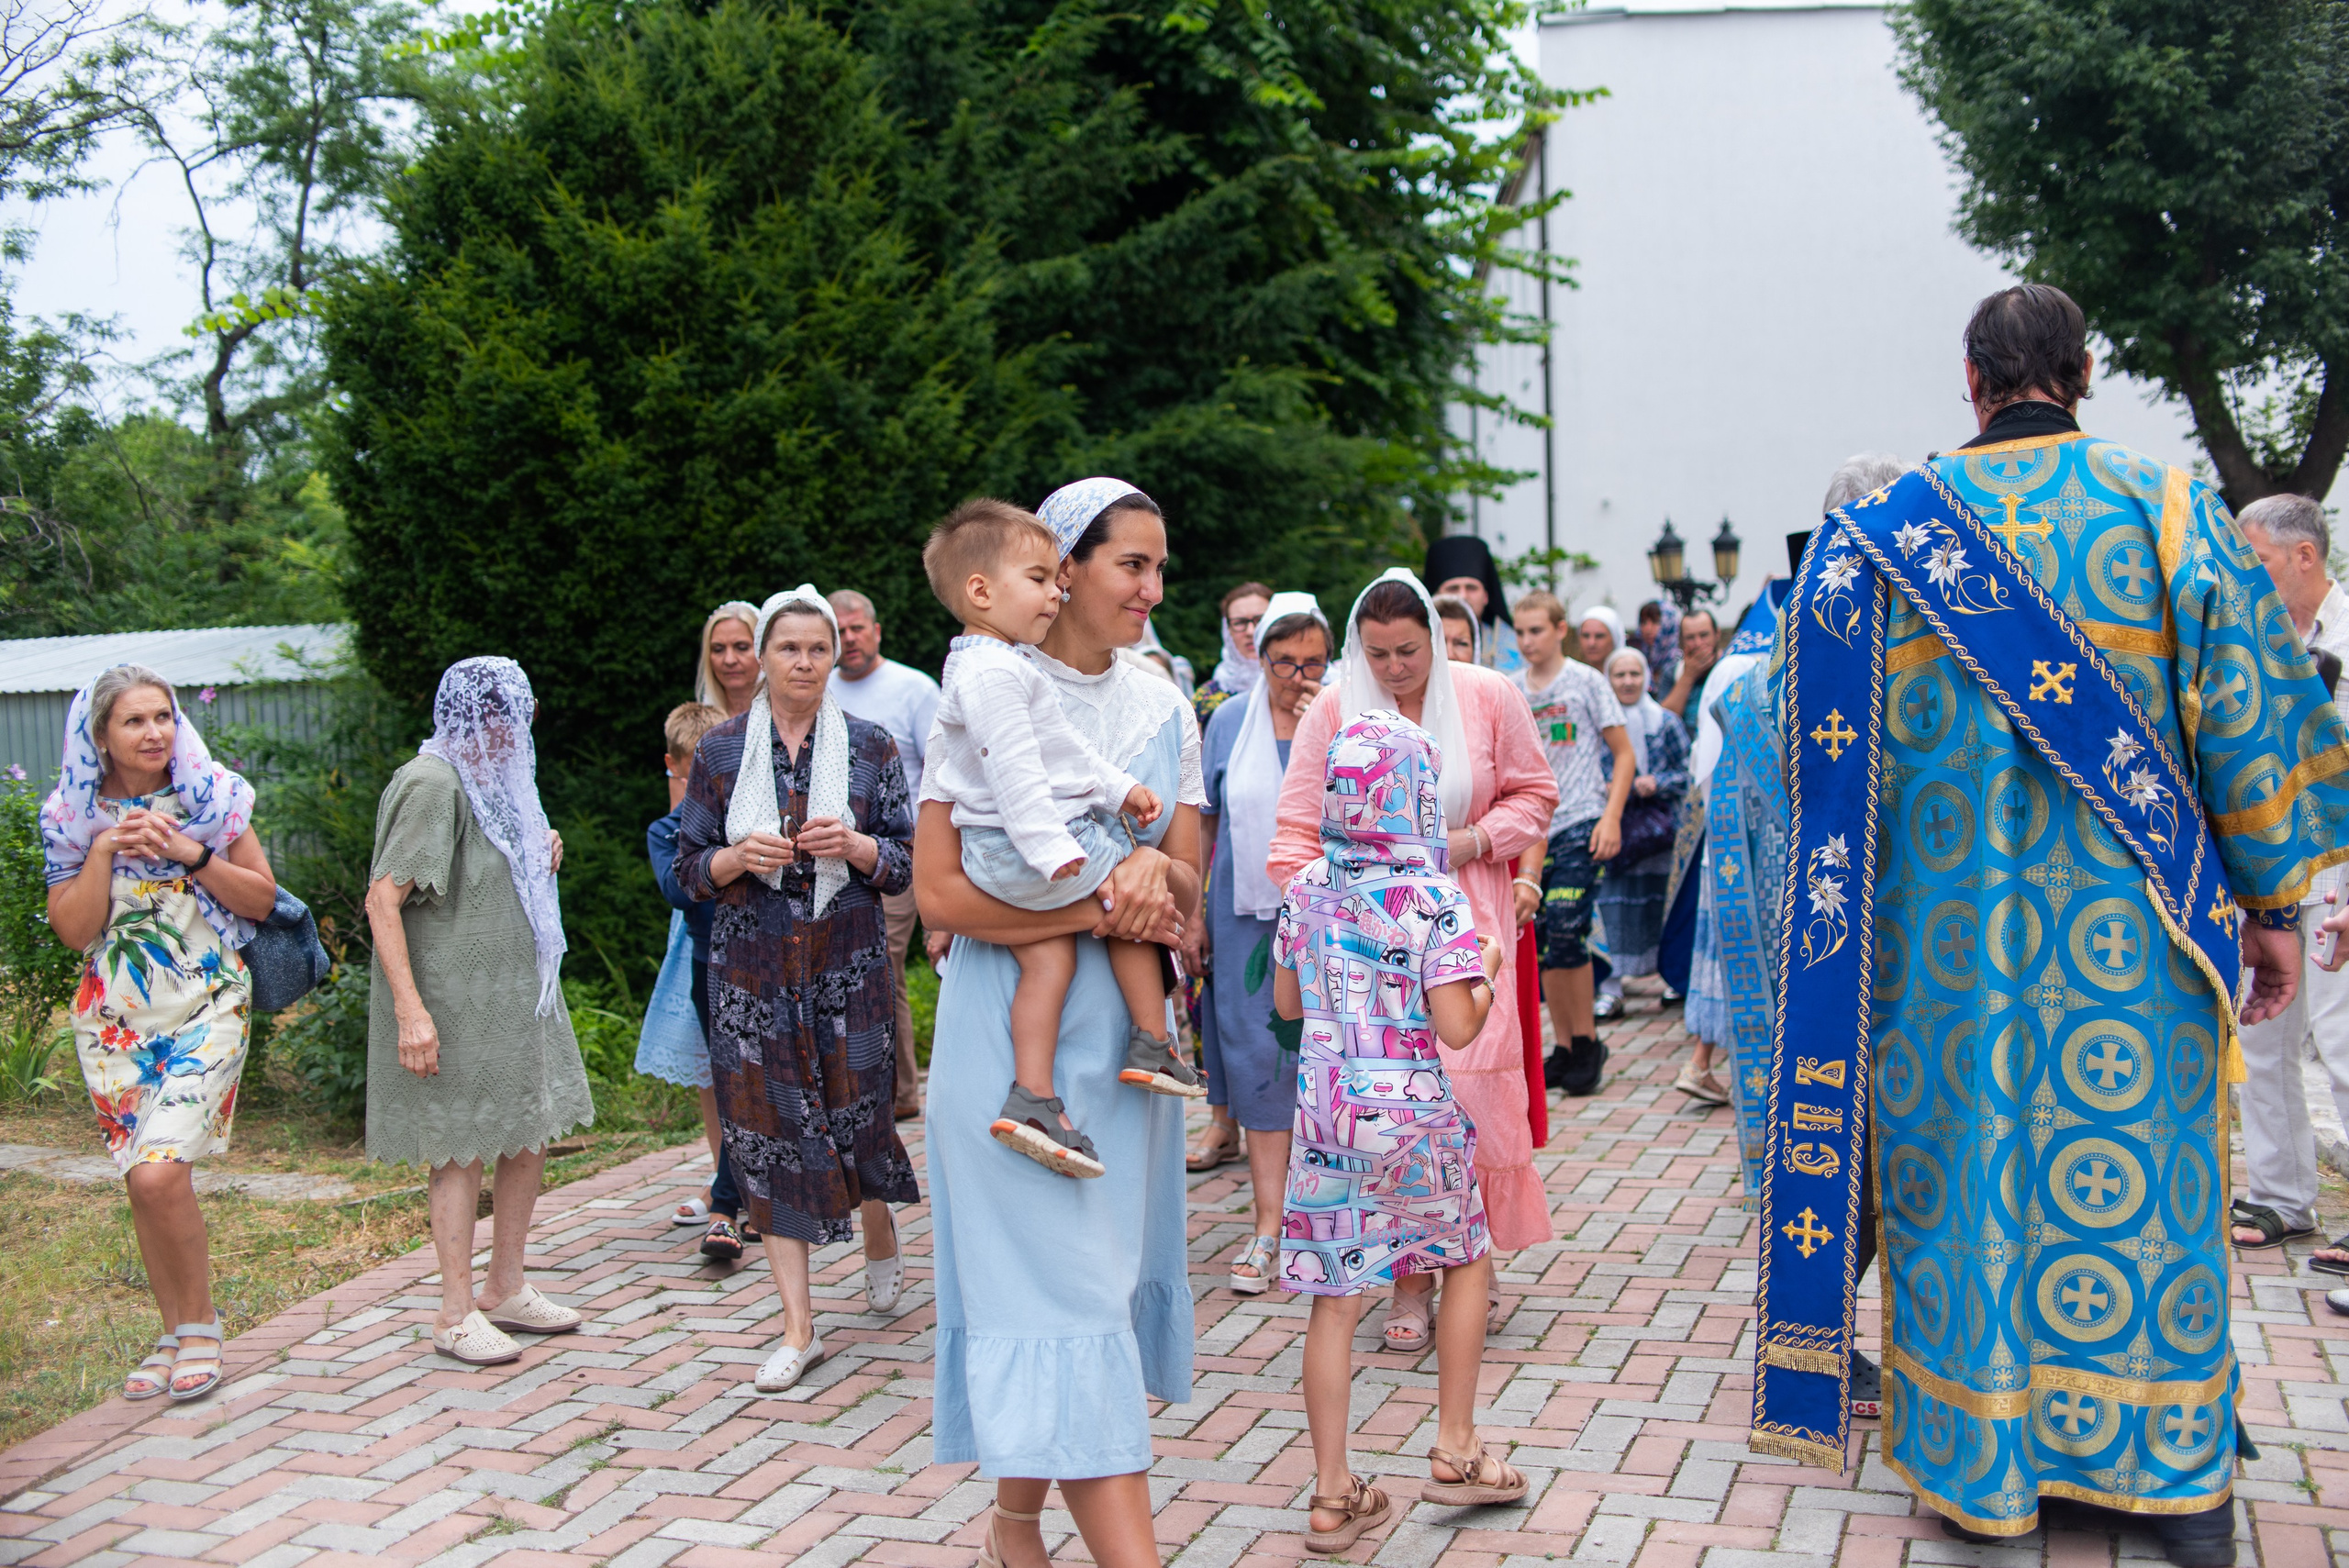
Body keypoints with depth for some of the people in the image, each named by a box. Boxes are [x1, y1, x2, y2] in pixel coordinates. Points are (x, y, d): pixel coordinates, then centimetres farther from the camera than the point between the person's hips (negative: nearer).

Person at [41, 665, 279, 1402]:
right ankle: (173, 1333, 23)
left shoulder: (213, 797, -1)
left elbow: (262, 898, -1)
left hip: (204, 1009, -3)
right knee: (142, 1183, 7)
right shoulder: (73, 816, 2)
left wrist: (190, 853, -13)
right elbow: (73, 929, -2)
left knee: (160, 1172, -16)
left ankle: (200, 1325, 2)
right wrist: (105, 851, -14)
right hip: (115, 1018, 3)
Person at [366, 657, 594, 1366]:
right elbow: (383, 899, -20)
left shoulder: (494, 779, 15)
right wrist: (410, 1009, -26)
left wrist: (540, 863, 6)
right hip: (455, 1001, -9)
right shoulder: (432, 784, -14)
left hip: (514, 991, 9)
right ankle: (456, 1314, 8)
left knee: (530, 1135, 12)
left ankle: (505, 1289, 24)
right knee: (462, 1148, -2)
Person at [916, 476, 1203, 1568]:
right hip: (1010, 1033, -6)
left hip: (1124, 1028, 6)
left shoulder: (1162, 707, 8)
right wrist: (1098, 906, -18)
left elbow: (1187, 887, 7)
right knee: (1060, 1283, -5)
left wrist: (1156, 872, -16)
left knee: (1104, 1266, 12)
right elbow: (941, 892, -15)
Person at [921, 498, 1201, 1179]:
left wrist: (1118, 786, 18)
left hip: (996, 859, 10)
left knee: (1049, 951, 7)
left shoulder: (986, 665, 17)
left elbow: (1066, 748, 21)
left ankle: (1031, 1096, 1)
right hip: (1021, 849, -10)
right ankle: (1152, 1046, 13)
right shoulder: (994, 672, -18)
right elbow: (1015, 770, -26)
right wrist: (1050, 848, -28)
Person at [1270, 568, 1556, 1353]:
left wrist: (1475, 839, -7)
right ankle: (1409, 1277, 5)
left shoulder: (1488, 697, -1)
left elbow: (1533, 792, 10)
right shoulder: (1335, 708, -3)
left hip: (1467, 917, 1)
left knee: (1474, 1083, -5)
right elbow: (1300, 824, -3)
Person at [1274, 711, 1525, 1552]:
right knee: (1468, 1261, 21)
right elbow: (1457, 1027, -17)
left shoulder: (1306, 890, 1)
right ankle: (1454, 1450, 26)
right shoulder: (1433, 899, -14)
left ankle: (1333, 1494, 13)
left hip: (1326, 1114, 4)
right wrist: (1488, 973, 1)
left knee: (1334, 1298, 7)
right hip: (1413, 1119, -4)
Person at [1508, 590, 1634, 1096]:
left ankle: (1587, 1043, 0)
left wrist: (1611, 818, -10)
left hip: (1580, 824, -5)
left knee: (1565, 932, -15)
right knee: (1540, 941, 4)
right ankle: (1564, 1047, 15)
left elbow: (1623, 755, 2)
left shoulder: (1587, 681, 1)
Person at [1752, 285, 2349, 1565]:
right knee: (2142, 1171, 9)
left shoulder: (1889, 527, 0)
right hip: (2129, 925, 0)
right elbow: (2243, 701, -5)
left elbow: (1827, 739, 2)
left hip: (1950, 917, 0)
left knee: (1967, 1165, 9)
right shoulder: (2166, 504, -2)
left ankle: (1977, 1464, 18)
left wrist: (1857, 900, 12)